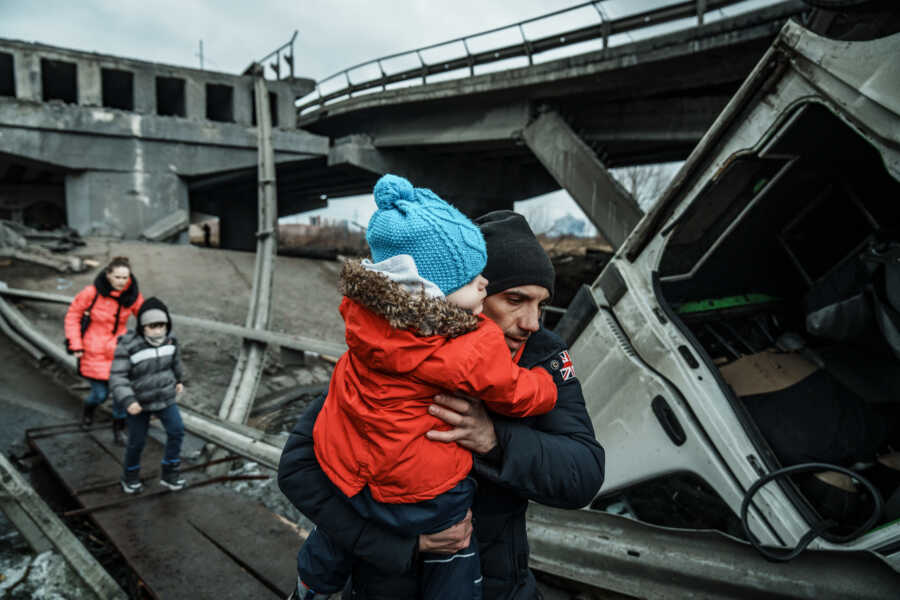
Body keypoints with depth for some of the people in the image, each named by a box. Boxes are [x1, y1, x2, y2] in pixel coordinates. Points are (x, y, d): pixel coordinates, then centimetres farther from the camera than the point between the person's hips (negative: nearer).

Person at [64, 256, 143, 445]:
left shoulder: (133, 295, -8)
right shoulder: (92, 293, -17)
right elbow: (72, 315, -5)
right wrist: (76, 345, -7)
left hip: (118, 349, 2)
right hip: (93, 351, -2)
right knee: (100, 394, 4)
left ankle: (118, 429, 17)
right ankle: (89, 408, 43)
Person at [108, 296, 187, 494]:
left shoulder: (168, 339, -10)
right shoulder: (128, 346, -25)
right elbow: (117, 377, -25)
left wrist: (179, 379, 23)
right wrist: (128, 401, -36)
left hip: (165, 398, 3)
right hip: (139, 402, -3)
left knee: (176, 431, -7)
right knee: (137, 441, 8)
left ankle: (170, 472, 11)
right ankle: (131, 475, 36)